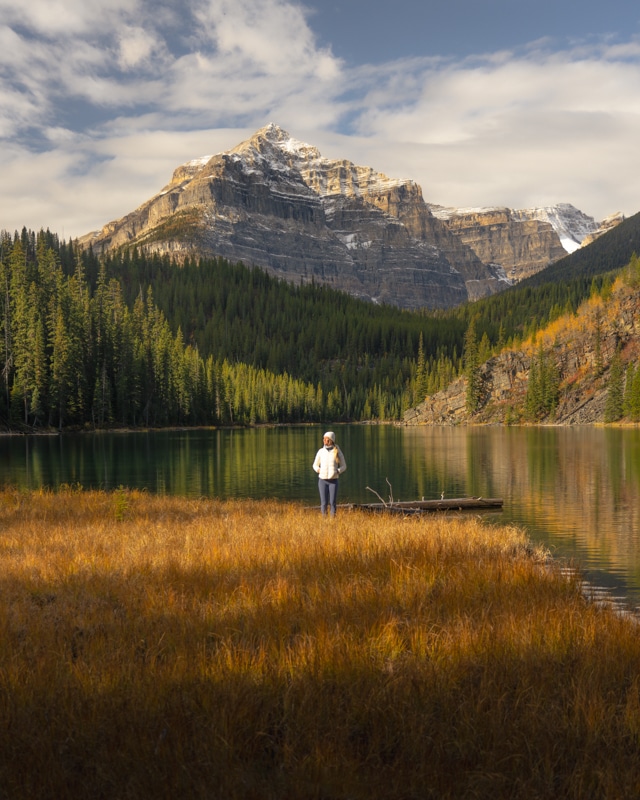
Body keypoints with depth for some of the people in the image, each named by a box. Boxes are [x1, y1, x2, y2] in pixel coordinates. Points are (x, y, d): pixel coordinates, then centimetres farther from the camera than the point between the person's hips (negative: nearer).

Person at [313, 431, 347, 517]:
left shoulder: (337, 452, -2)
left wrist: (337, 472, -13)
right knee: (324, 503, 0)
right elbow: (315, 465, 14)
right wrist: (319, 470, -7)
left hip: (333, 481, -1)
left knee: (332, 503, -3)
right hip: (322, 480, 1)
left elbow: (344, 466, 6)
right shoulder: (321, 451, 3)